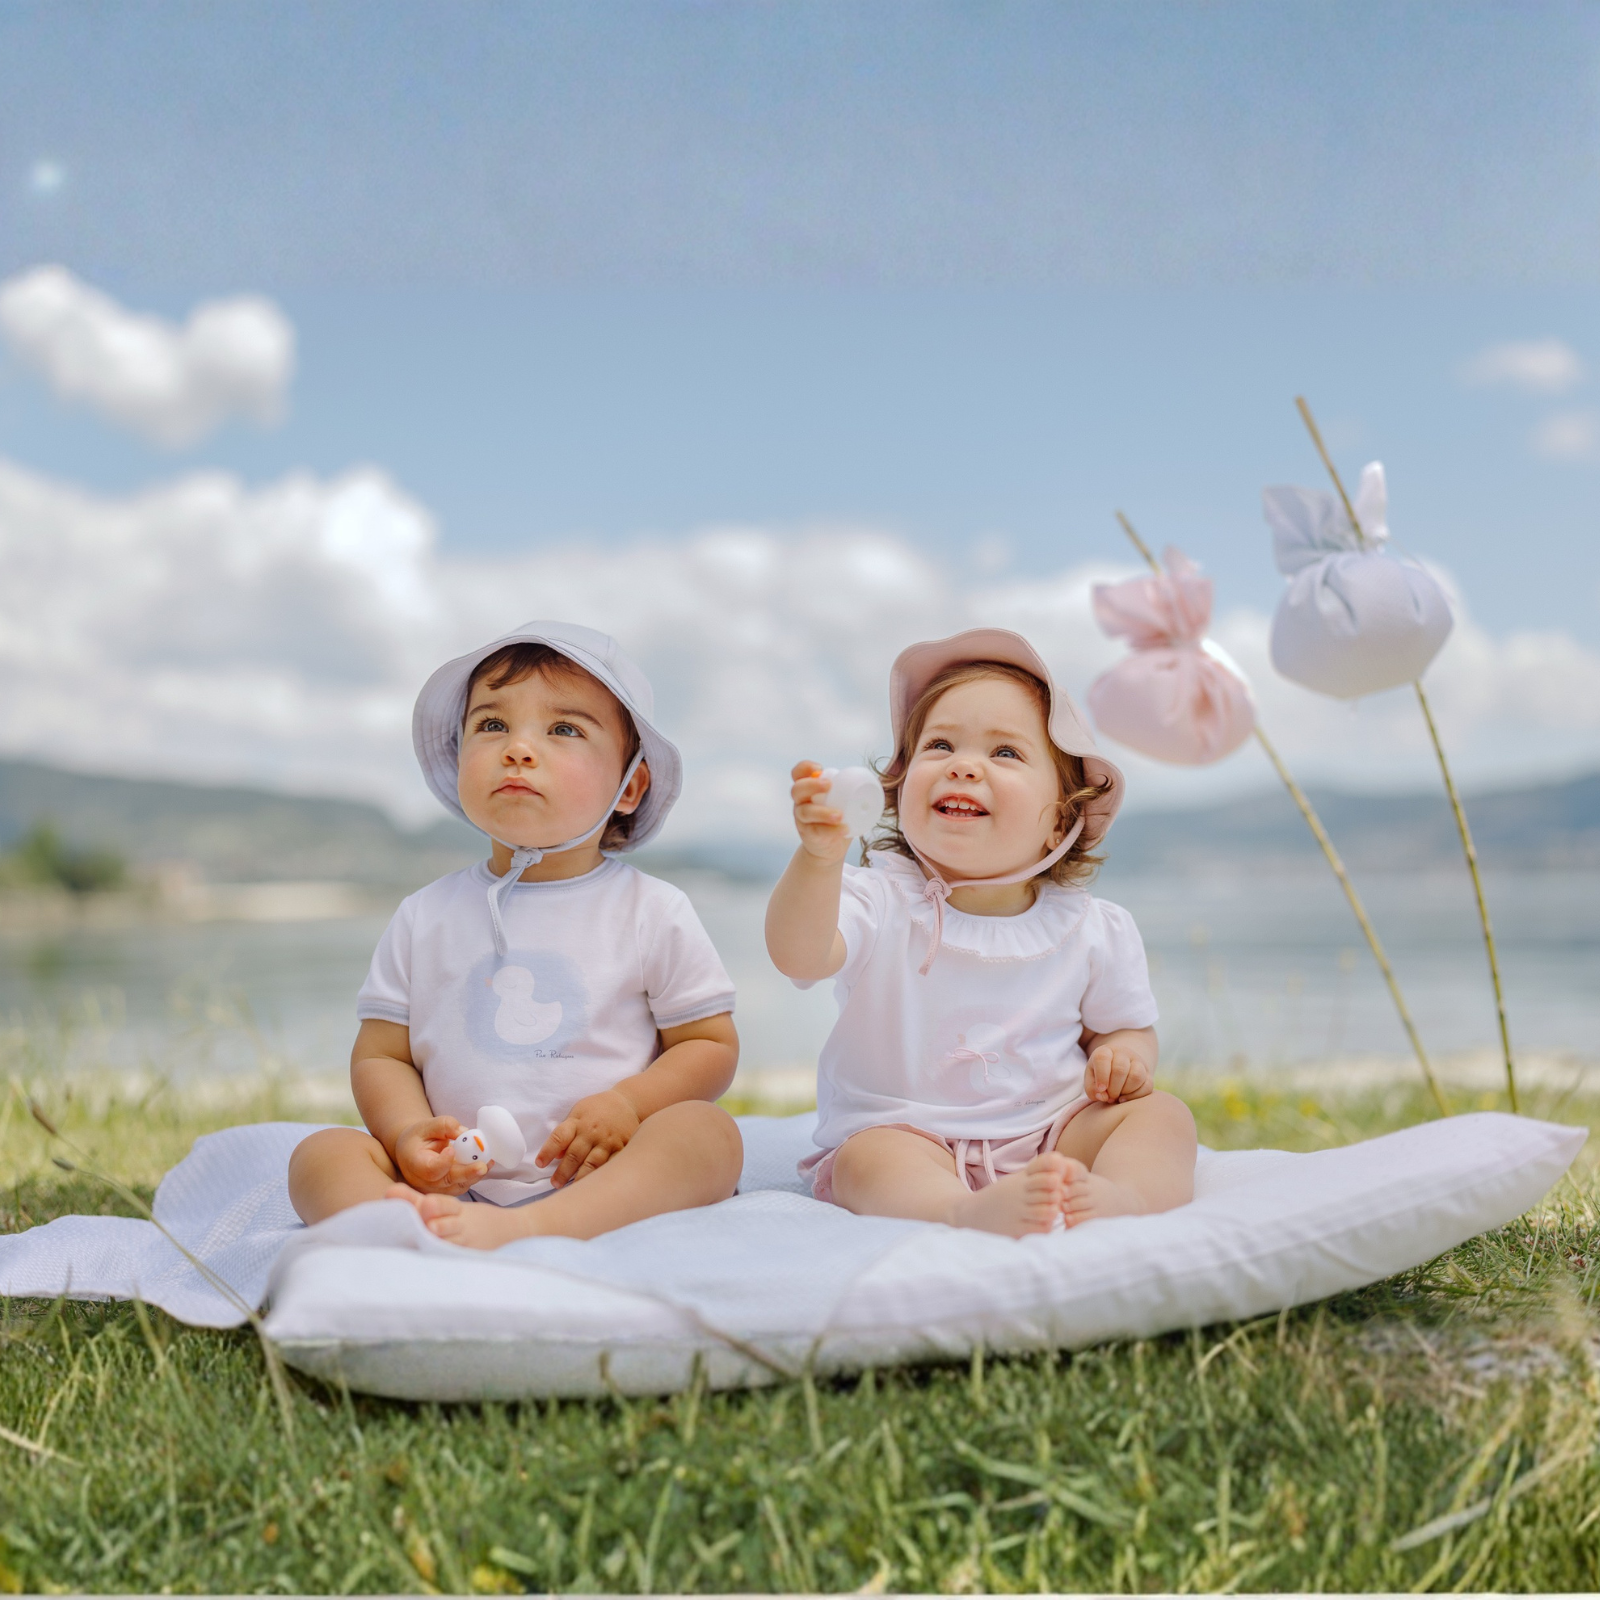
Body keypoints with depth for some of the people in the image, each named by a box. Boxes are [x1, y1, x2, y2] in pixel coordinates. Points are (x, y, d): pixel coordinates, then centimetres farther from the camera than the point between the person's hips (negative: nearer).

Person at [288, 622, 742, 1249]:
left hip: (606, 1187, -2)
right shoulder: (425, 919, 10)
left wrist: (628, 1105, -12)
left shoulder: (654, 913, 4)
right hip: (460, 1185, 2)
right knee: (320, 1152, -16)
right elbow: (379, 1055, 12)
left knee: (707, 1130, -29)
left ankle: (525, 1232, -49)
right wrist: (407, 1134, -10)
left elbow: (711, 1045, 6)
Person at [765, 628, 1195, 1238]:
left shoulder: (1091, 930, 3)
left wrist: (1125, 1055, -9)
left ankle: (1121, 1196, -44)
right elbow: (798, 955, -25)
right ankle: (969, 1212, -58)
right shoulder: (881, 901, -6)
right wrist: (819, 857, -44)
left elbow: (1126, 1025, 17)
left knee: (1162, 1114, -17)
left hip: (1053, 1135, 3)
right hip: (904, 1135, -3)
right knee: (868, 1159, -32)